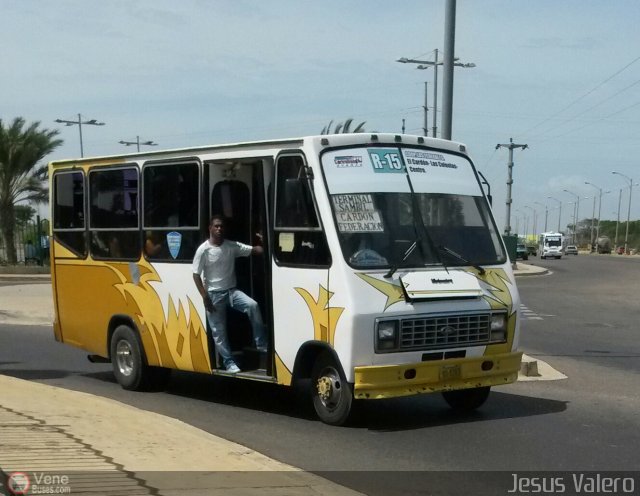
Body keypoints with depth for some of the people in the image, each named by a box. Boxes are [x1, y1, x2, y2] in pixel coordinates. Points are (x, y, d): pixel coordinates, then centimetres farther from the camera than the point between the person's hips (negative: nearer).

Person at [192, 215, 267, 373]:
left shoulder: (232, 246, 1)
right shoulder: (203, 250, -9)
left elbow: (255, 250, -3)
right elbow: (196, 275, -8)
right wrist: (205, 297, -14)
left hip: (231, 290, 3)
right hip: (214, 294, -3)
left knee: (253, 305, -21)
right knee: (219, 331, -1)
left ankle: (261, 345, -14)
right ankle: (229, 362, 12)